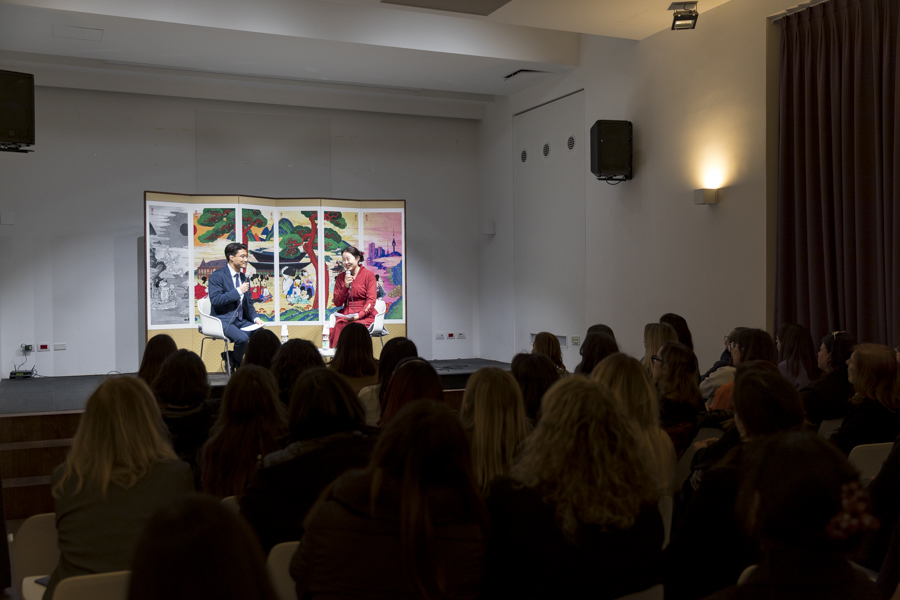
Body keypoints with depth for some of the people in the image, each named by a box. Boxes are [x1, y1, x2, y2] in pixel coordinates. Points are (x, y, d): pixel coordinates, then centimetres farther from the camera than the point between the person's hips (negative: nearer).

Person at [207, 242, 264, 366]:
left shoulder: (243, 277, 15)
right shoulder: (217, 276, -7)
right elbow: (215, 300, -20)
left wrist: (255, 318, 1)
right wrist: (238, 291, -20)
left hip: (241, 320, 7)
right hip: (224, 321, -7)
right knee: (242, 337, -32)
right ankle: (238, 366, -8)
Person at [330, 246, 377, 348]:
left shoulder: (368, 275, 3)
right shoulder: (340, 277, 14)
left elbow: (371, 301, -4)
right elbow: (337, 303, 10)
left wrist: (359, 315, -20)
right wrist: (345, 287, -6)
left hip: (364, 316, -3)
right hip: (345, 315, 3)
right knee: (338, 326, -32)